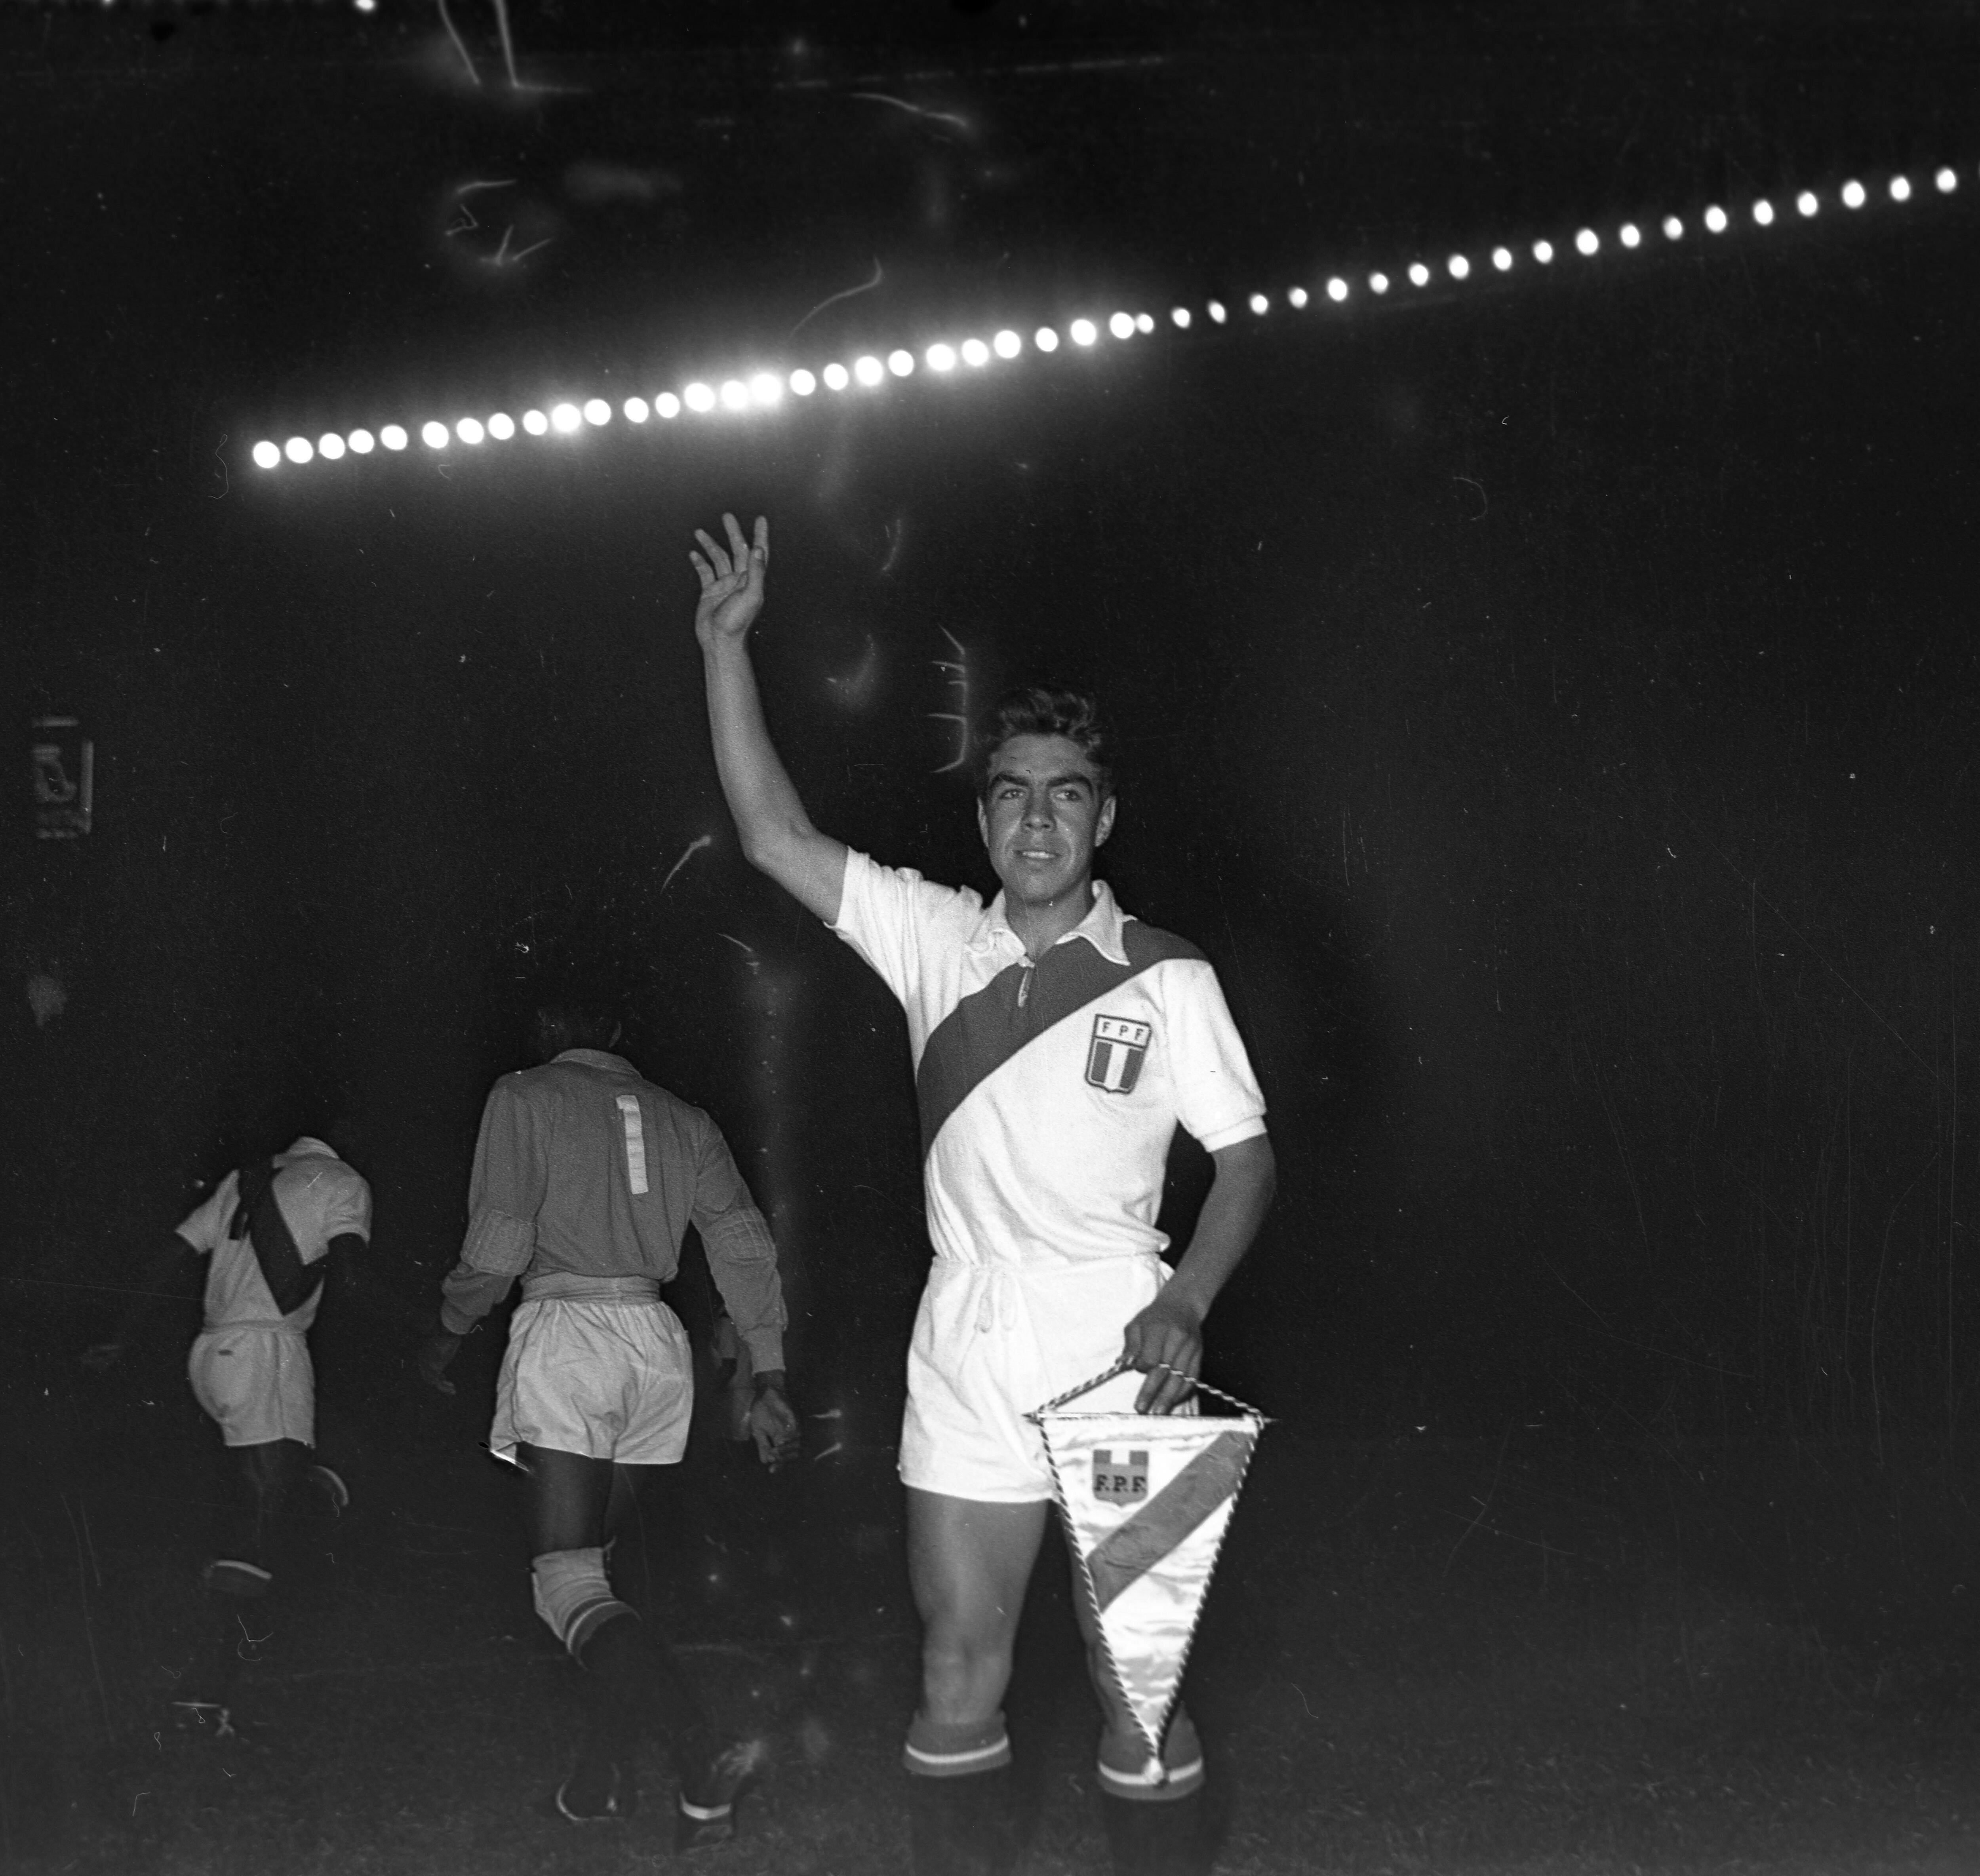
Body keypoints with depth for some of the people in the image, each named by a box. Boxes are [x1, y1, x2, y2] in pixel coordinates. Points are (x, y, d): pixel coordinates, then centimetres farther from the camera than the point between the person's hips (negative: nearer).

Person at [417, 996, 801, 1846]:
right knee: (592, 1560, 19)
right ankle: (603, 1775, 14)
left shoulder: (525, 1098, 3)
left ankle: (705, 1758, -31)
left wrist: (450, 1332, 10)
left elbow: (498, 1242, -5)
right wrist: (769, 1377, 8)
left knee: (567, 1583, -11)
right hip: (657, 1339, 6)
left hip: (564, 1333, -6)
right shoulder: (681, 1120, 16)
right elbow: (745, 1244, 8)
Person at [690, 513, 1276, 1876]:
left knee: (1137, 1680, 2)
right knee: (959, 1671, 9)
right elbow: (775, 835, 1)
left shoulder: (1168, 979, -1)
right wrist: (727, 646, -3)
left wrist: (1187, 1303, -13)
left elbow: (1247, 1154, 2)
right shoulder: (934, 938, 5)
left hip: (1117, 1354, -3)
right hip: (966, 1353, 3)